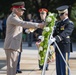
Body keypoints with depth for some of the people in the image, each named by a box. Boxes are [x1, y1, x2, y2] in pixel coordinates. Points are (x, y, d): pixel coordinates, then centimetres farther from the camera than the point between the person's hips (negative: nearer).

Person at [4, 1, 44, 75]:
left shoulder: (18, 18, 20)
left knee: (13, 66, 10)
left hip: (15, 46, 10)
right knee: (11, 66, -10)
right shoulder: (12, 18, -13)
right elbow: (24, 24, -24)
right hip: (11, 46, -10)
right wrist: (38, 25, -27)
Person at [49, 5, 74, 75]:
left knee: (64, 66, -6)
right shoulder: (58, 23, 15)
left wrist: (55, 39, -38)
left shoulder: (70, 23, -10)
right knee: (58, 67, 9)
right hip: (58, 47, 8)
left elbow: (64, 34, -25)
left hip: (65, 47, -7)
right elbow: (54, 34, 20)